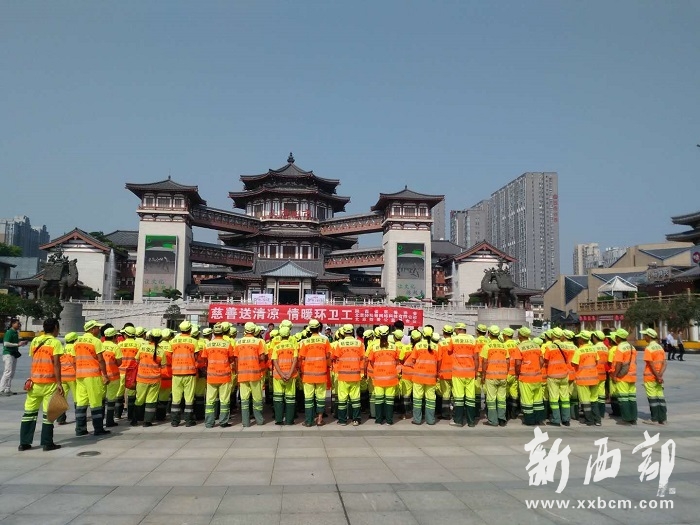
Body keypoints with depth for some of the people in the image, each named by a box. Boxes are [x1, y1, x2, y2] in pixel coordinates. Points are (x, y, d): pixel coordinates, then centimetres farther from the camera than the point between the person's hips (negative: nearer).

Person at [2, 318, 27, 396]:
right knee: (8, 372, -11)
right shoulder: (9, 332, -12)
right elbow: (6, 343, -19)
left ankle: (7, 390, 15)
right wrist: (17, 344, -19)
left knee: (12, 373, 10)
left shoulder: (16, 332, 14)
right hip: (8, 354, -9)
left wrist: (21, 343, 8)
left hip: (14, 354, 9)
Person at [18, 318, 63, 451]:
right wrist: (59, 383, -12)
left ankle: (24, 443, 15)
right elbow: (56, 364, -12)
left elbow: (33, 361, 10)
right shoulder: (55, 342, -7)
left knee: (29, 411, 12)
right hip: (49, 382, -5)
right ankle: (47, 443, 3)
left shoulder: (34, 341, 10)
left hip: (35, 381, 5)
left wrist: (34, 378, 14)